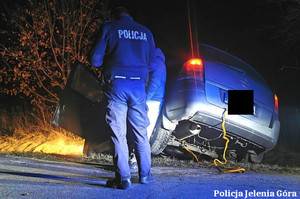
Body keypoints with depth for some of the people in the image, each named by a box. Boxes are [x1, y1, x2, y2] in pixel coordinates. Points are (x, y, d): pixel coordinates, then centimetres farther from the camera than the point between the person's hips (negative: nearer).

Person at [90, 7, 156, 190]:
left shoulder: (109, 28, 3)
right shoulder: (145, 32, 13)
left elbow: (95, 60, -1)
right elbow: (152, 64, 15)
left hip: (116, 84, -3)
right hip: (139, 85, 3)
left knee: (118, 134, 0)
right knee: (141, 132, 13)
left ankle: (123, 178, -2)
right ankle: (145, 174, 21)